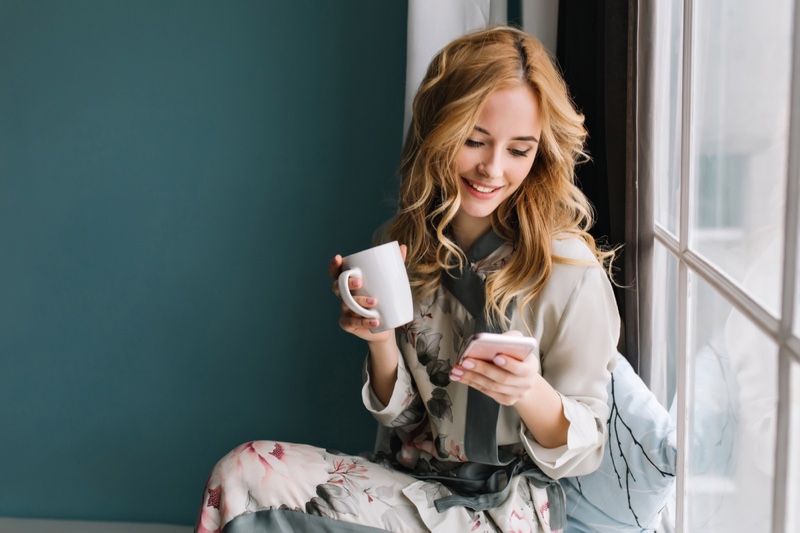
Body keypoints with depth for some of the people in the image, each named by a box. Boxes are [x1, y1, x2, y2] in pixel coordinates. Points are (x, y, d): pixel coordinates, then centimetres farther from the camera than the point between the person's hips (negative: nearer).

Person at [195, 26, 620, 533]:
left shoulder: (569, 270, -14)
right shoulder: (401, 241, 2)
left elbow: (584, 452, -8)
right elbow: (399, 416, 7)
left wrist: (530, 393, -29)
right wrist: (381, 340, -14)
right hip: (408, 480, 5)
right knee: (242, 471, -20)